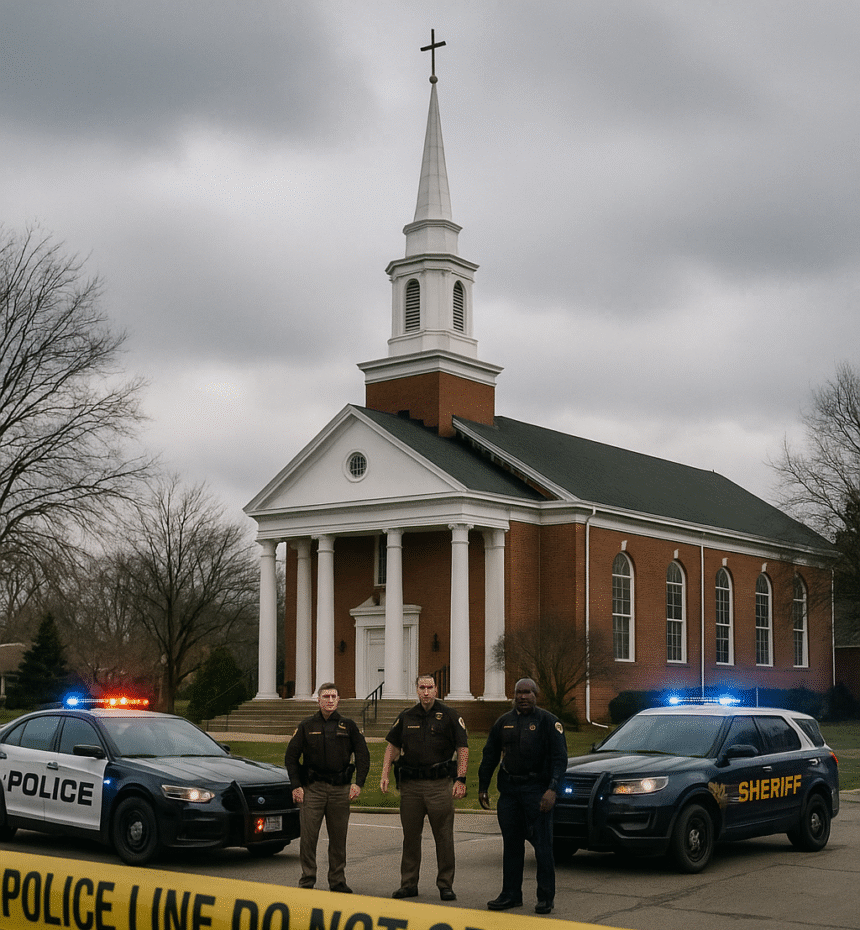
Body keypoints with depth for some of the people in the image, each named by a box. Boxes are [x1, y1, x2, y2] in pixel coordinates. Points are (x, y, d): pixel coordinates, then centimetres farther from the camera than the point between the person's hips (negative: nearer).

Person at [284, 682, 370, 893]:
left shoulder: (349, 726, 8)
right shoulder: (306, 727, 6)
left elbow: (362, 755, 10)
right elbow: (291, 756, 7)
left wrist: (358, 783, 0)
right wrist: (296, 786, -1)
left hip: (340, 788, 1)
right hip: (312, 788, -1)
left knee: (339, 837, 5)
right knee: (308, 836, -5)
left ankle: (338, 881, 15)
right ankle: (307, 881, 4)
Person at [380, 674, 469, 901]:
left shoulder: (449, 716, 1)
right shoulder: (406, 717, 10)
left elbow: (463, 748, -1)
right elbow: (392, 746, 14)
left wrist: (460, 780, -10)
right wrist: (385, 775, 4)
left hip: (440, 783, -3)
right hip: (410, 784, 3)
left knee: (444, 837, -1)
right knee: (410, 835, 7)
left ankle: (445, 885, 7)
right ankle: (408, 884, 16)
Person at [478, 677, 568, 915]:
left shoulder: (548, 721, -2)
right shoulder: (503, 722, 13)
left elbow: (560, 758, -8)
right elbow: (489, 757, 20)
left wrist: (552, 790, -19)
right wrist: (483, 787, 16)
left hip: (537, 789, -5)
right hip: (509, 789, 5)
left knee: (542, 844, -4)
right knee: (511, 843, 8)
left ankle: (546, 897, 4)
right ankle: (511, 894, 16)